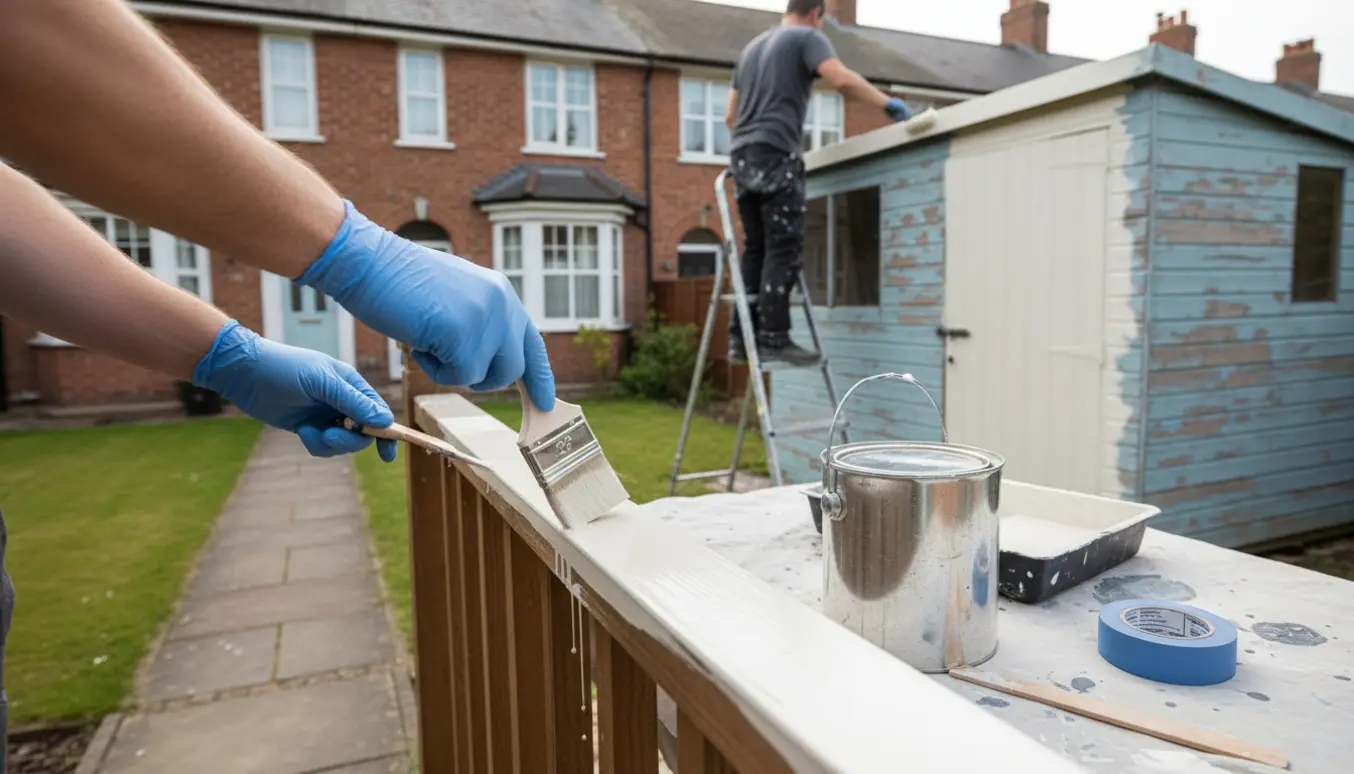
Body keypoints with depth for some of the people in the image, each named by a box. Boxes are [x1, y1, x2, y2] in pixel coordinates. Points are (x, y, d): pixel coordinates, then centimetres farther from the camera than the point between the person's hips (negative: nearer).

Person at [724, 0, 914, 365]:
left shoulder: (752, 47, 28)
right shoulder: (808, 37, 6)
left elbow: (731, 116, 27)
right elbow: (842, 79, -13)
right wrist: (889, 104, -5)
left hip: (742, 156, 8)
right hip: (776, 154, -8)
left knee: (755, 249, 8)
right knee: (784, 250, -9)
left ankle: (741, 337, 5)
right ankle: (774, 338, -13)